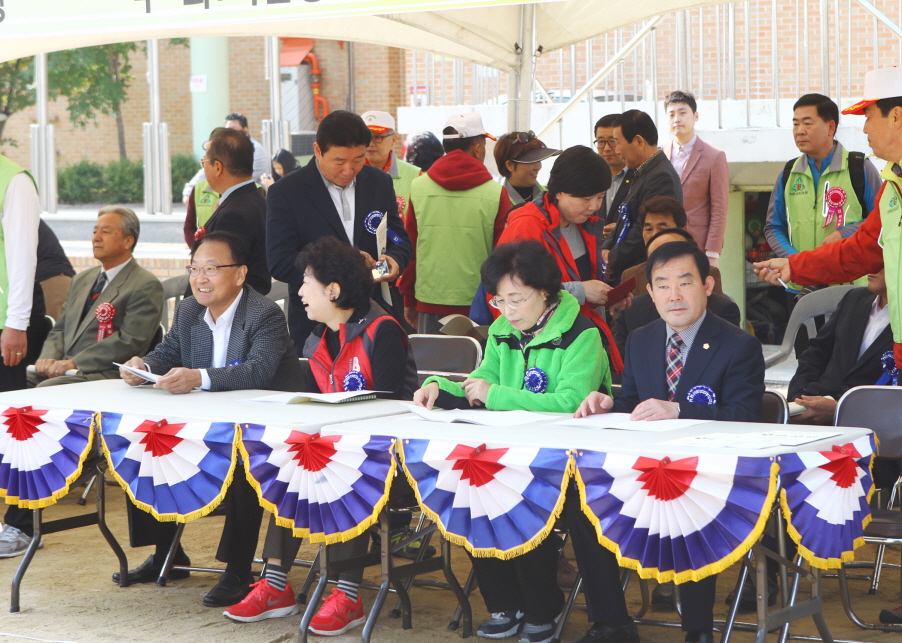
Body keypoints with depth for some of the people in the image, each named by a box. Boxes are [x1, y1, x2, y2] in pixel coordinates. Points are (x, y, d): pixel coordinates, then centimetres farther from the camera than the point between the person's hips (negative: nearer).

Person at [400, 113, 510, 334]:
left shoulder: (418, 188, 1)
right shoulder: (496, 193, -7)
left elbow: (408, 248, 7)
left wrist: (409, 299, 17)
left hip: (429, 301, 3)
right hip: (477, 305, -3)